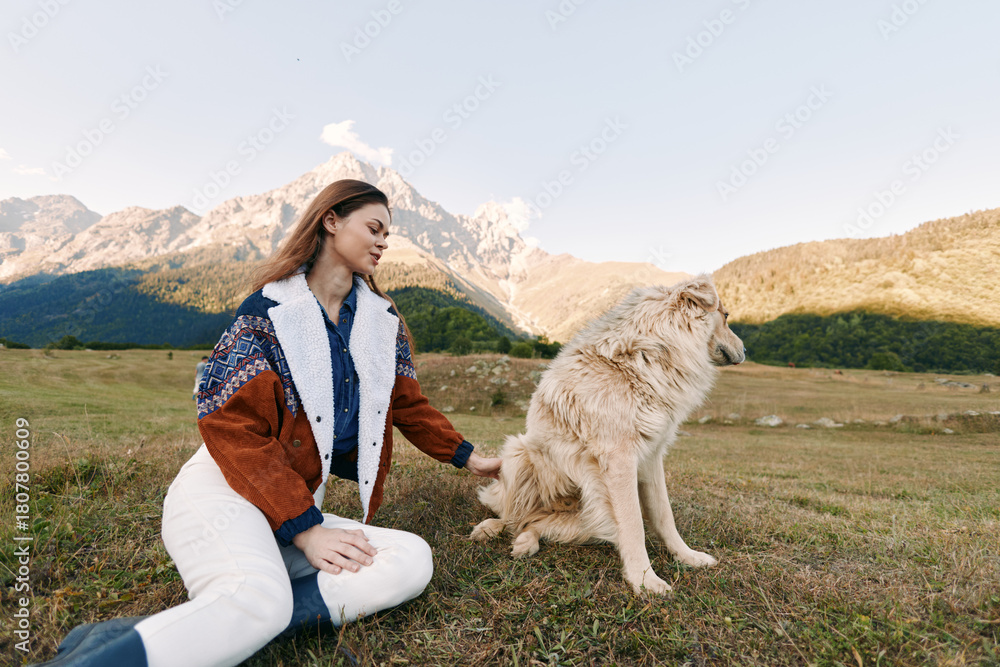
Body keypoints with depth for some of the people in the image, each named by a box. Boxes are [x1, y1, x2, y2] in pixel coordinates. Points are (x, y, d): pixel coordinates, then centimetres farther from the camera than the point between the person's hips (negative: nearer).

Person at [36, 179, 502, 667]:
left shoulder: (384, 321, 11)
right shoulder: (268, 311, -5)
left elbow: (408, 404, 22)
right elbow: (230, 426, -12)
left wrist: (467, 457, 23)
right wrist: (306, 530, -18)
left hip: (300, 506, 7)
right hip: (225, 490, -7)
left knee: (412, 560, -22)